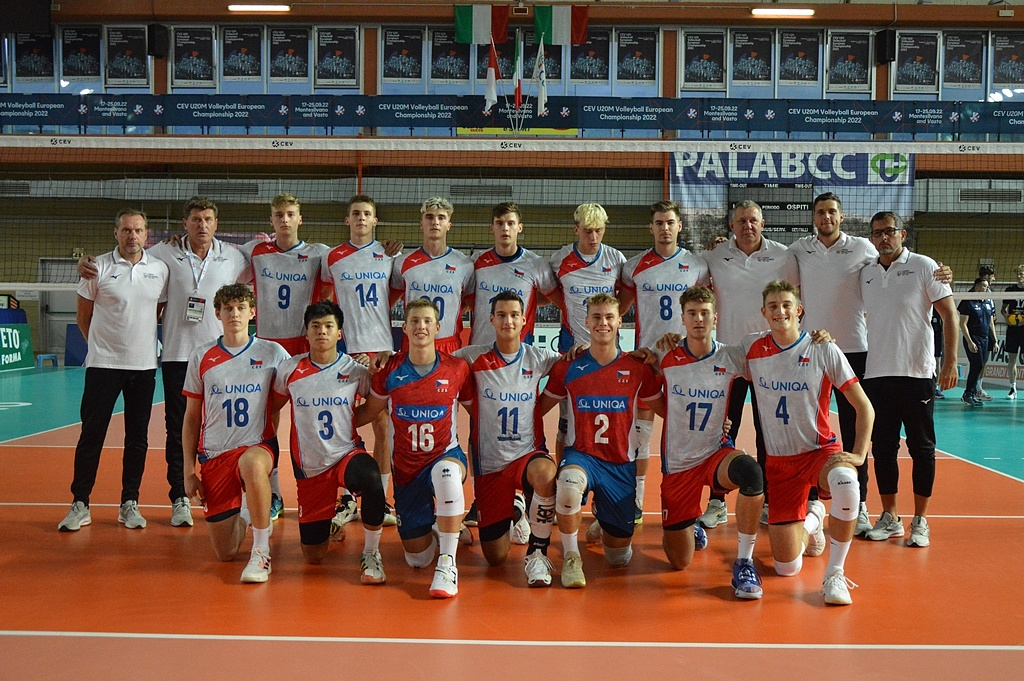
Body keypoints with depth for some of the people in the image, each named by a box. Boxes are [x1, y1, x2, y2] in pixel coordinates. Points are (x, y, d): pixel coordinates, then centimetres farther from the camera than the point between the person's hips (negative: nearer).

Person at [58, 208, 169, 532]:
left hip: (144, 365, 2)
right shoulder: (98, 268, -3)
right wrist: (101, 345, 7)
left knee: (138, 438, 6)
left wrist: (148, 341, 9)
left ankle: (130, 503, 16)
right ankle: (80, 504, 9)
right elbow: (83, 317, 5)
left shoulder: (160, 269, 3)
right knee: (91, 434, 0)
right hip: (103, 364, -2)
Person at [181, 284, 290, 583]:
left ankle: (261, 552, -25)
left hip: (257, 447, -2)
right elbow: (191, 419, 9)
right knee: (225, 553, 1)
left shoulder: (272, 353, 0)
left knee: (251, 464, -42)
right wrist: (189, 470, 5)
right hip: (213, 456, 2)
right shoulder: (201, 358, 5)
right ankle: (243, 514, 37)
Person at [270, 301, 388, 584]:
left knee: (372, 479, -39)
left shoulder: (356, 371, -5)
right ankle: (334, 518, 42)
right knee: (313, 555, 6)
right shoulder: (289, 370, -3)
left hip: (348, 454, -2)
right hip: (309, 467, 2)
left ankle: (371, 554, -16)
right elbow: (272, 408, 11)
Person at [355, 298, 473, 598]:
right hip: (405, 468, 2)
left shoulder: (457, 368, -5)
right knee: (417, 559, 4)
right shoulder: (390, 369, -3)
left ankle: (448, 563, -30)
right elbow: (368, 411, 12)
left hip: (446, 455, -2)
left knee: (447, 472, -42)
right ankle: (429, 522, 41)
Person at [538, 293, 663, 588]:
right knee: (569, 483, -40)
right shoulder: (568, 367, -1)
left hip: (621, 464, 1)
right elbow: (538, 408, 8)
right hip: (580, 455, -1)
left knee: (620, 558, 5)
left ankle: (605, 522, 43)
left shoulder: (637, 369, 0)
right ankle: (571, 557, -15)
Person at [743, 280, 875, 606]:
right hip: (778, 460, 2)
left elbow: (864, 407, -5)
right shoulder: (752, 347, -2)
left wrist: (859, 454, -16)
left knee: (845, 481, -42)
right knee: (787, 568, -4)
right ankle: (811, 519, 33)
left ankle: (834, 573, -22)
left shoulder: (825, 351, -9)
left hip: (820, 451, -2)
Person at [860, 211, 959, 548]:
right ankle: (890, 518, 17)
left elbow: (949, 315, -3)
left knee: (922, 448, 2)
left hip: (917, 373, -4)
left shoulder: (924, 266, -2)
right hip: (876, 374, 4)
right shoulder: (866, 273, 10)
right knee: (882, 448, 7)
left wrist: (950, 363, -11)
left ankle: (920, 521, 11)